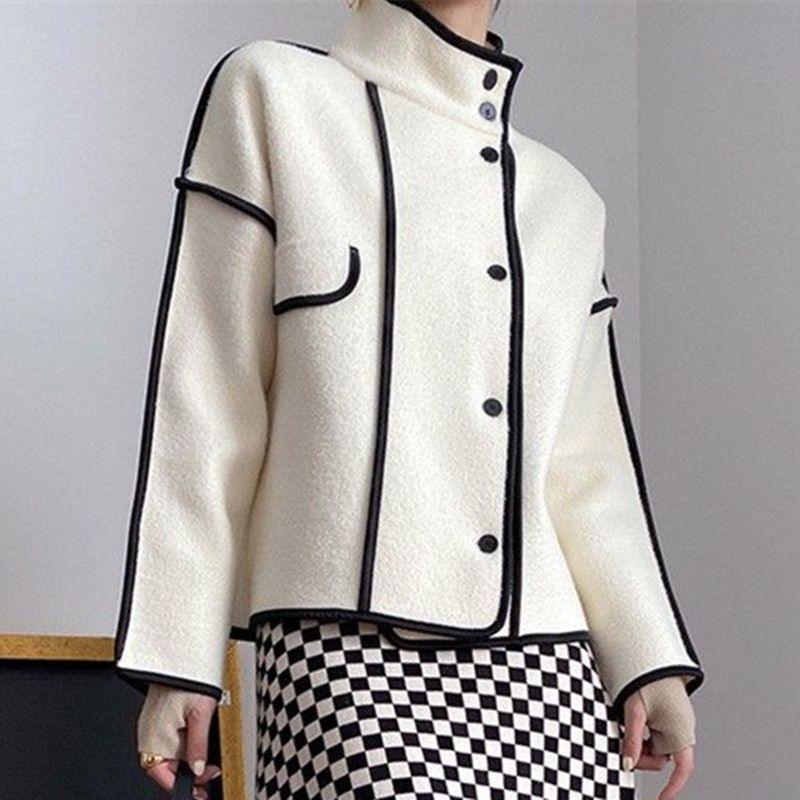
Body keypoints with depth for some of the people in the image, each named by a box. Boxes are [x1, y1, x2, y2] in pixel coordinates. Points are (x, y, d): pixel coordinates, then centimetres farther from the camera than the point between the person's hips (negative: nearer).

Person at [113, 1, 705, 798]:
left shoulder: (568, 198, 20)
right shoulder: (273, 92, 6)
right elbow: (205, 404, 2)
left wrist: (650, 658, 7)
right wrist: (174, 655, -2)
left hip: (549, 673, 5)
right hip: (353, 656, -4)